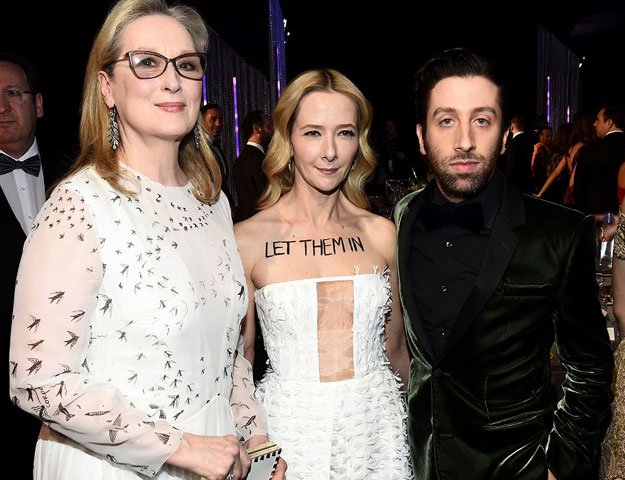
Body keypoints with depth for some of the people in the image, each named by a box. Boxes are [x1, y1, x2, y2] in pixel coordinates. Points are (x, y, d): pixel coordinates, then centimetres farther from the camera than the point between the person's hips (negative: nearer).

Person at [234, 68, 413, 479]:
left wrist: (412, 423, 16)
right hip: (290, 427, -2)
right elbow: (239, 352, 0)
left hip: (376, 424, 3)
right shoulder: (248, 238, -10)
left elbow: (394, 347, 10)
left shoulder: (381, 233, -1)